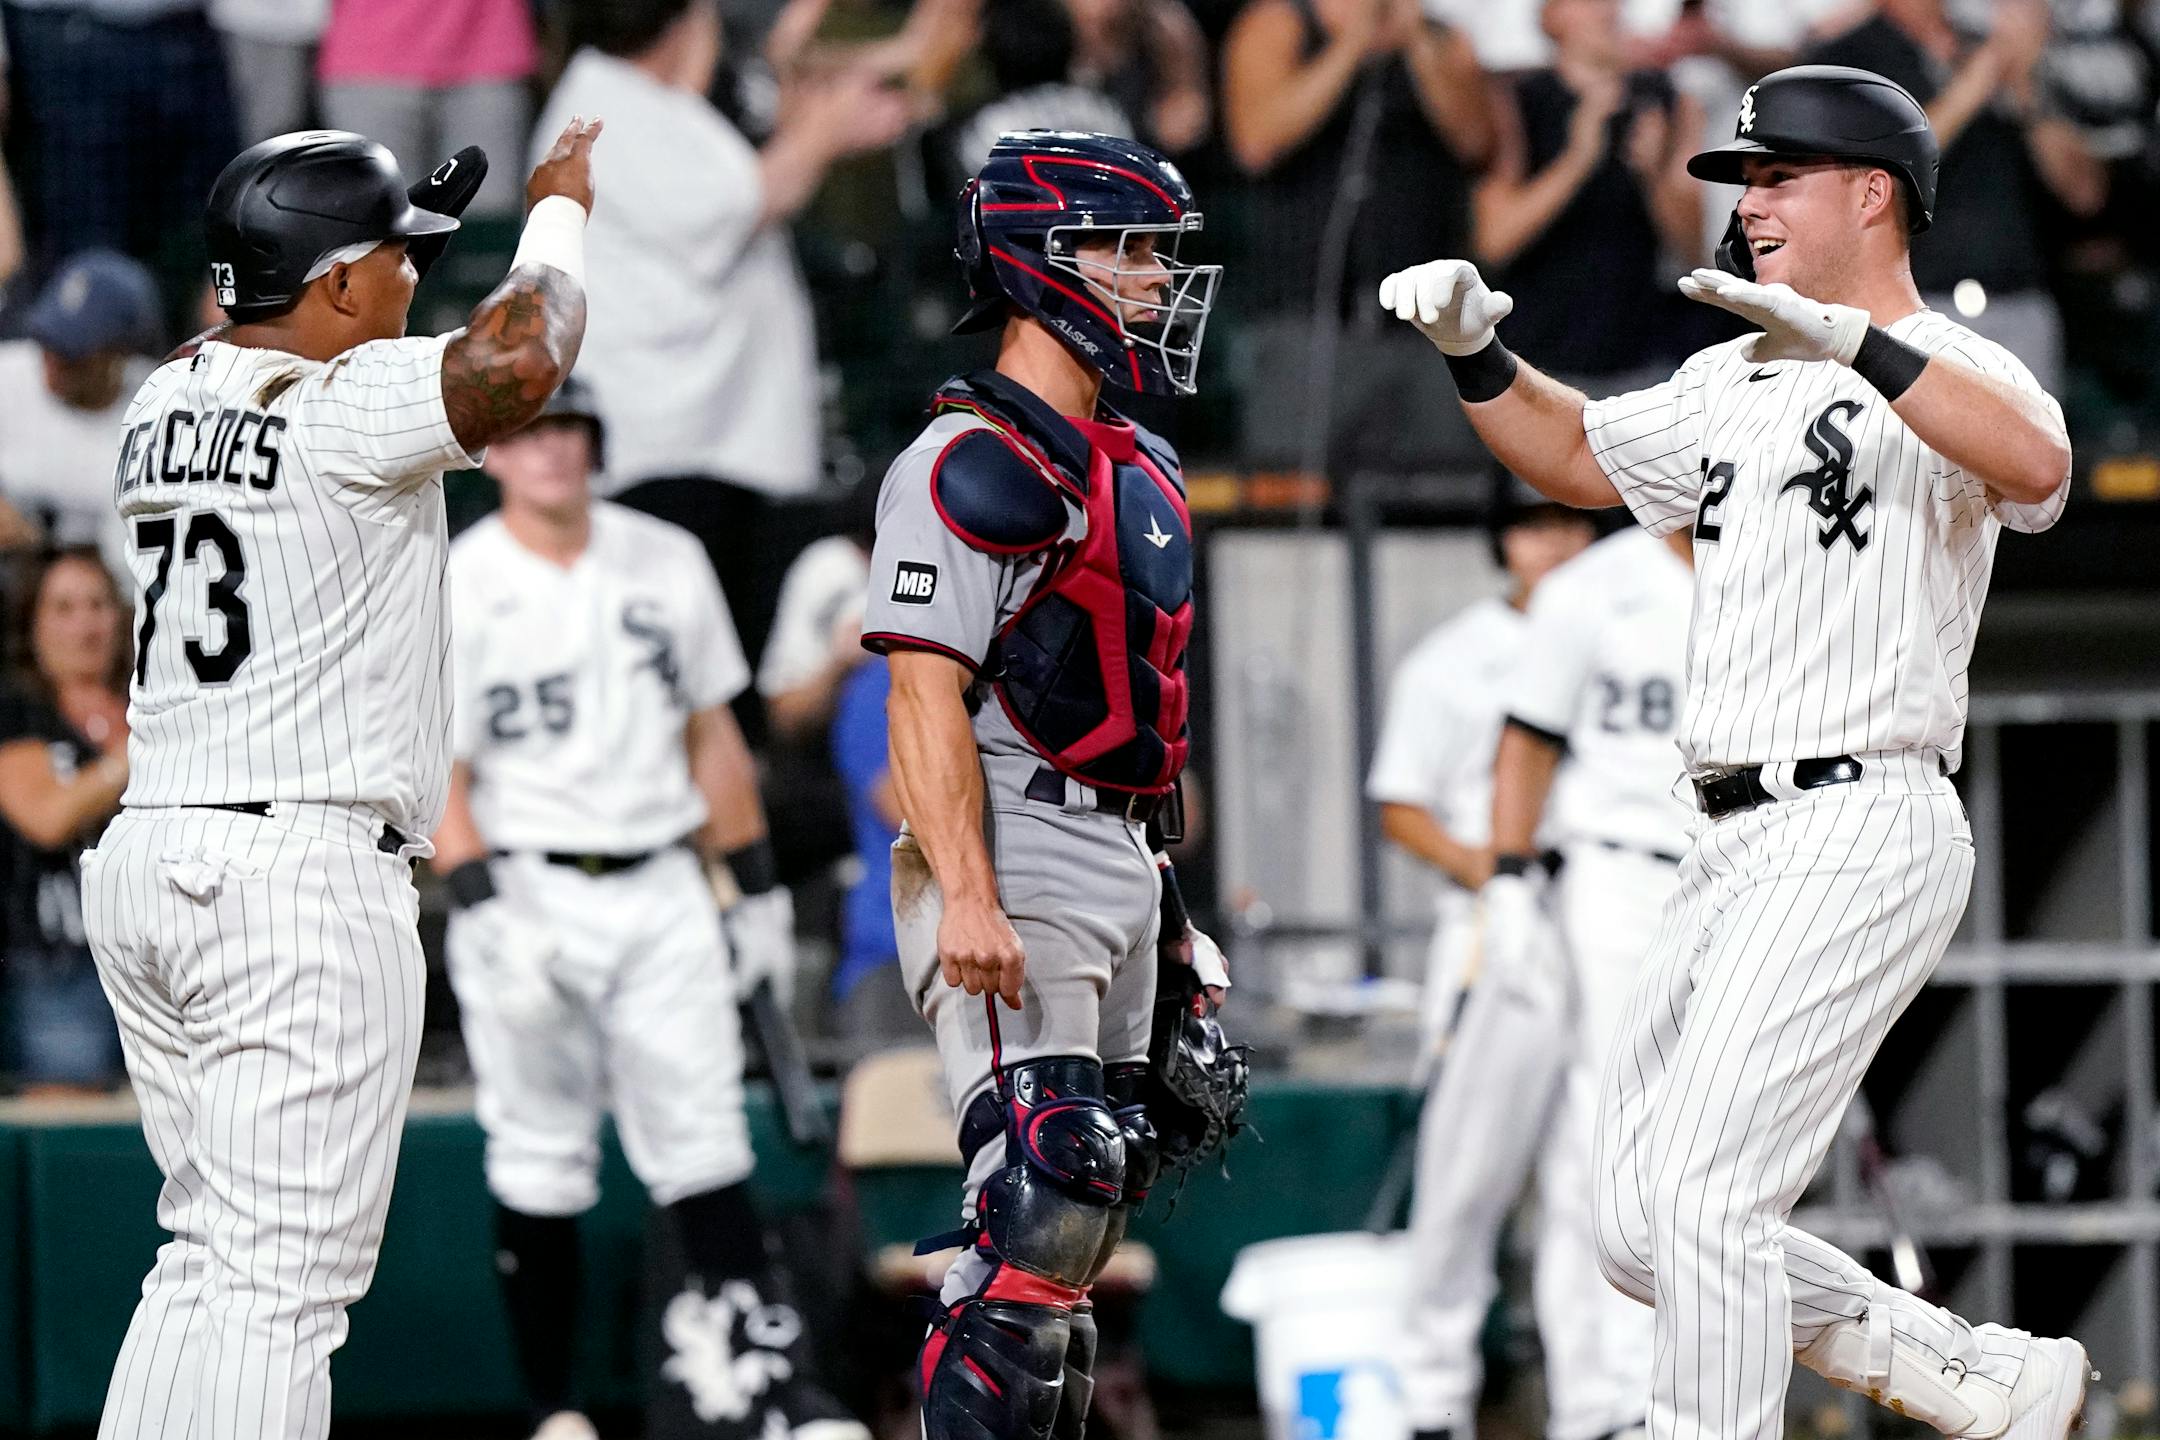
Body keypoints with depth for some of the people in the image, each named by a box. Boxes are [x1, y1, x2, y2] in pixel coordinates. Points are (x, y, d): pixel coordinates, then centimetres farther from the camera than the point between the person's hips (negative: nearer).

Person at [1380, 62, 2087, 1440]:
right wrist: (1477, 349, 14)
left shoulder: (1943, 367, -8)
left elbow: (2037, 462, -30)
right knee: (1644, 1231, 9)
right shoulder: (1739, 382, 19)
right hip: (1735, 853, 10)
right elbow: (1578, 452, 33)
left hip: (1859, 834, -10)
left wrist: (1852, 341, -39)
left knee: (1707, 1197, -16)